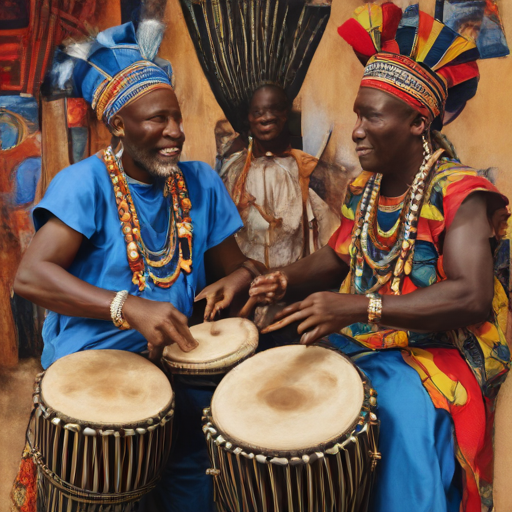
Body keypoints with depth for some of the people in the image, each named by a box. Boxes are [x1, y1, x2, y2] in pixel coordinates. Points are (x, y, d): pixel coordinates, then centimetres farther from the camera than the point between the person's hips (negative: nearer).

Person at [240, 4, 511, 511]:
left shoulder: (458, 194, -14)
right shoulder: (362, 190, 9)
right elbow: (336, 256, 18)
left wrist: (358, 307, -33)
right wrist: (286, 280, -5)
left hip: (433, 353, -6)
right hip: (357, 343, 7)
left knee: (405, 411, -34)